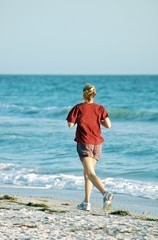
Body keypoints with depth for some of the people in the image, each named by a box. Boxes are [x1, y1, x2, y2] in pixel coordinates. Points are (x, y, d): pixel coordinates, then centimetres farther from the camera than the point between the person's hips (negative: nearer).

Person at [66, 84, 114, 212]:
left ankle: (106, 193, -35)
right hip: (97, 143, 4)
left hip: (84, 143, -4)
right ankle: (86, 202, 18)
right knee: (87, 173, 17)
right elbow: (108, 125, -4)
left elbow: (70, 124, -8)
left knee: (91, 174, -11)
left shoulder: (78, 108, -5)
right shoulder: (100, 108, 3)